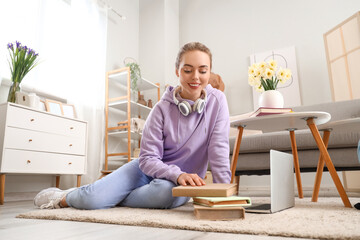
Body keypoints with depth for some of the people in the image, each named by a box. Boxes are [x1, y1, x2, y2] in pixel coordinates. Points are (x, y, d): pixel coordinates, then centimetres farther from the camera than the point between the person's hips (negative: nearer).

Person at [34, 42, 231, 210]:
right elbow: (148, 159, -15)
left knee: (166, 191, -37)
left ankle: (113, 199, -7)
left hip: (183, 181, 1)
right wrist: (177, 174, -32)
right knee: (91, 199, -19)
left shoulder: (217, 101, -11)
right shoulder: (162, 108, -13)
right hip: (151, 169, 0)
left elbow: (219, 150, -13)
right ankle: (64, 197, 18)